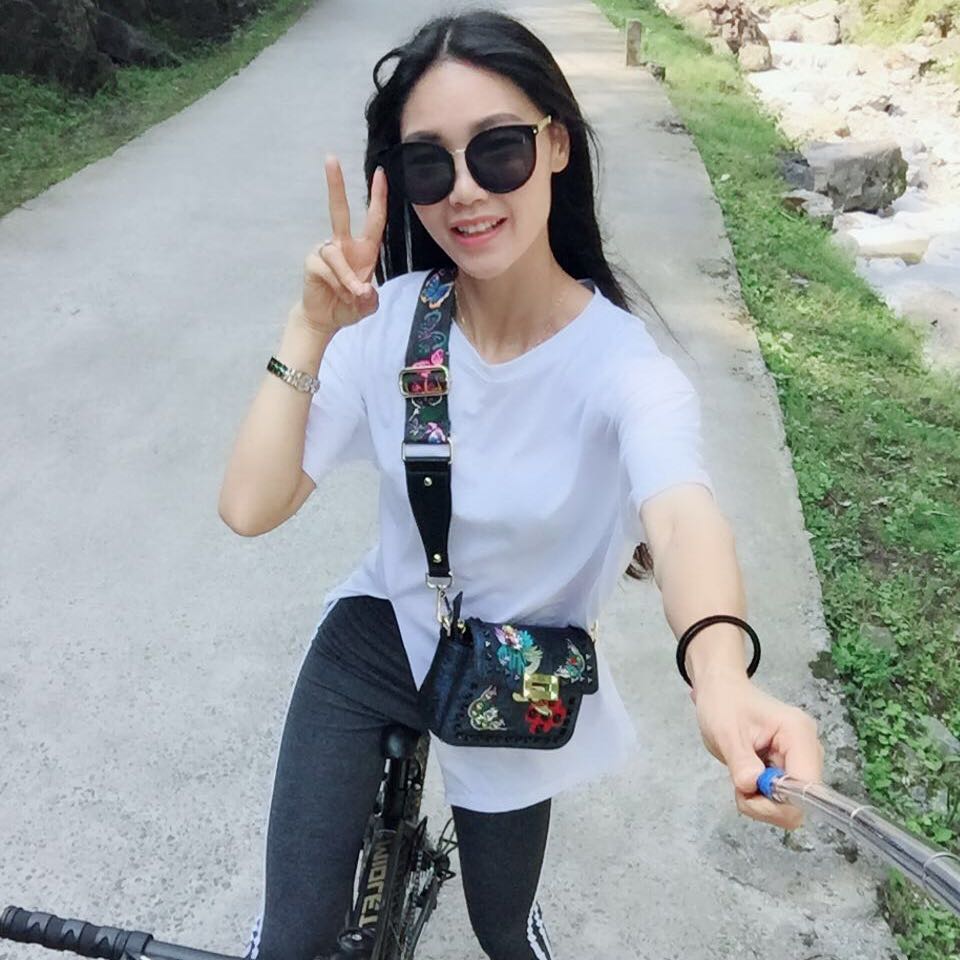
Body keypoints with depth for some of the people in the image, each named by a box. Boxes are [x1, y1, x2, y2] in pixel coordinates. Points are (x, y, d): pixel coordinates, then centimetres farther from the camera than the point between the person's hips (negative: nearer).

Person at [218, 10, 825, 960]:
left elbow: (683, 519, -45)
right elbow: (249, 507, -20)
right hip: (373, 640, 2)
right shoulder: (392, 320, -16)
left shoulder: (623, 366, -24)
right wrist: (312, 328, -29)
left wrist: (721, 674, -65)